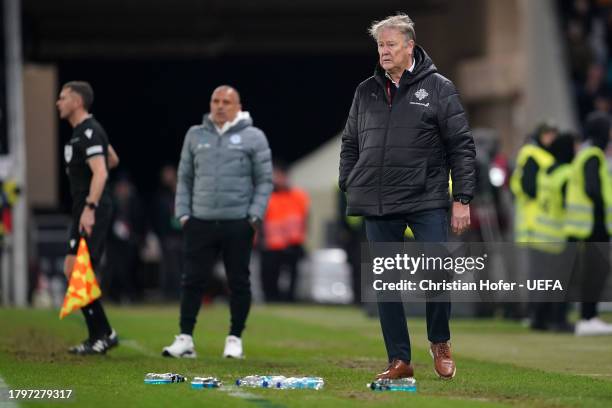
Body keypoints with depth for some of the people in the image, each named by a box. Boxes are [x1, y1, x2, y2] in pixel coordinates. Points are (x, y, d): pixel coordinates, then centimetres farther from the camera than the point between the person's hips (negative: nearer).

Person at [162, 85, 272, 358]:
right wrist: (183, 213, 4)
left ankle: (235, 339, 11)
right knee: (192, 281, 1)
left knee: (239, 282, 3)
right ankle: (185, 339, 6)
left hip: (238, 224, -2)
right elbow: (185, 178, 14)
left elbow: (264, 180, 2)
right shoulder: (195, 136, 11)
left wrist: (254, 216, -6)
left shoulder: (253, 137, 2)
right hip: (200, 222, 2)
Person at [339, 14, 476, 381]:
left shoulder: (439, 88, 1)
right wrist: (349, 187, 9)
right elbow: (350, 144, 19)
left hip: (427, 202, -3)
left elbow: (462, 146, -1)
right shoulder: (366, 92, 11)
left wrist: (462, 199, -7)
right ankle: (399, 361, 9)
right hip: (377, 206, 3)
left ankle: (440, 344, 17)